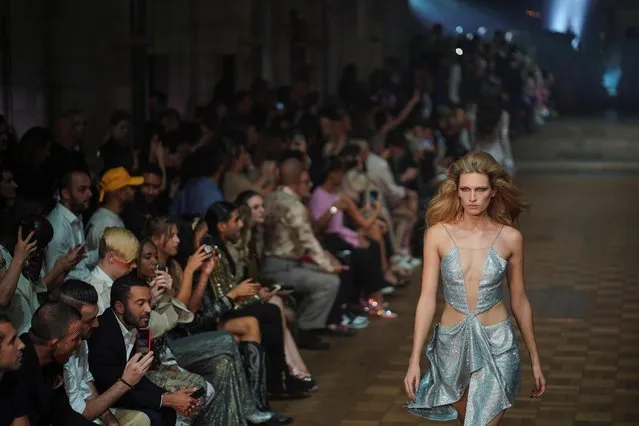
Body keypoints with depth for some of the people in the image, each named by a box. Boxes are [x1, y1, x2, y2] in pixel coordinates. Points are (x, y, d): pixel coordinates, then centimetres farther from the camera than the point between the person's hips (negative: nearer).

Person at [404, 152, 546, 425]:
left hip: (496, 345, -1)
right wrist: (414, 360, -9)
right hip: (452, 343, 2)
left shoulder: (510, 238, -5)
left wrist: (535, 359, 9)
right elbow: (427, 298, -6)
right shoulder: (438, 234, -7)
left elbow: (519, 301, 5)